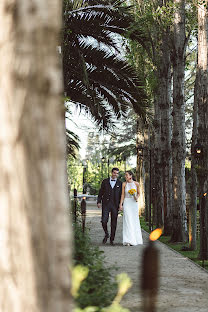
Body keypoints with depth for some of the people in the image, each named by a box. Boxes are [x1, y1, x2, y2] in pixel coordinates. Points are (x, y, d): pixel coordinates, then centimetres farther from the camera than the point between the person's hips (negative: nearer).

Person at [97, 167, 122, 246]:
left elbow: (121, 195, 7)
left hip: (115, 205, 0)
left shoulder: (120, 183, 7)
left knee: (114, 223, 2)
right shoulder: (105, 181, 7)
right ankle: (106, 234, 16)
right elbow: (101, 192, 8)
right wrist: (99, 202, -2)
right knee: (104, 221, -10)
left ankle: (112, 239, 13)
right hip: (105, 204, 0)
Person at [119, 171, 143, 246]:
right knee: (127, 221, -9)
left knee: (134, 221, 7)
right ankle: (128, 240, -12)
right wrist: (121, 204, -7)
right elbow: (122, 195, 1)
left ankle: (135, 239, 24)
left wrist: (137, 197, -10)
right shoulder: (124, 184, 0)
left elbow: (138, 193, 11)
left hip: (134, 203, 1)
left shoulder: (136, 184, 0)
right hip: (126, 203, -1)